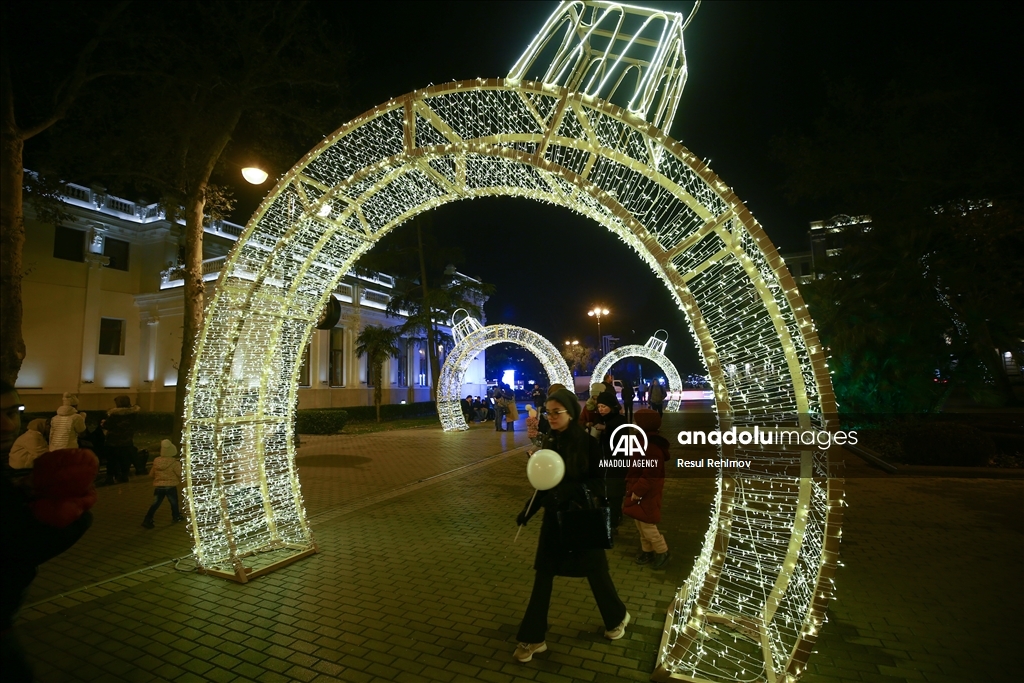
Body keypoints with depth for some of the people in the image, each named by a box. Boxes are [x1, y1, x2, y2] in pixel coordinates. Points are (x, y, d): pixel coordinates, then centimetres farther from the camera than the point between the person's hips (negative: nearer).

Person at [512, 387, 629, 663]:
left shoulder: (588, 442, -17)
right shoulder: (549, 440, -1)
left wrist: (563, 492, -29)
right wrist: (529, 509, -1)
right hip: (554, 516, 5)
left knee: (595, 570, 15)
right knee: (543, 575, 8)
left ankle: (617, 617, 44)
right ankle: (533, 637, 23)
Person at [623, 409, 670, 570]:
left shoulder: (652, 446, -26)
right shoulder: (646, 440, 6)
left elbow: (650, 474, -26)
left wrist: (638, 491, -20)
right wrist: (634, 489, 17)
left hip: (647, 492, -10)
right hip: (640, 488, 10)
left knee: (646, 523, 0)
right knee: (640, 522, 17)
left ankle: (662, 552, 17)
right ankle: (647, 550, 31)